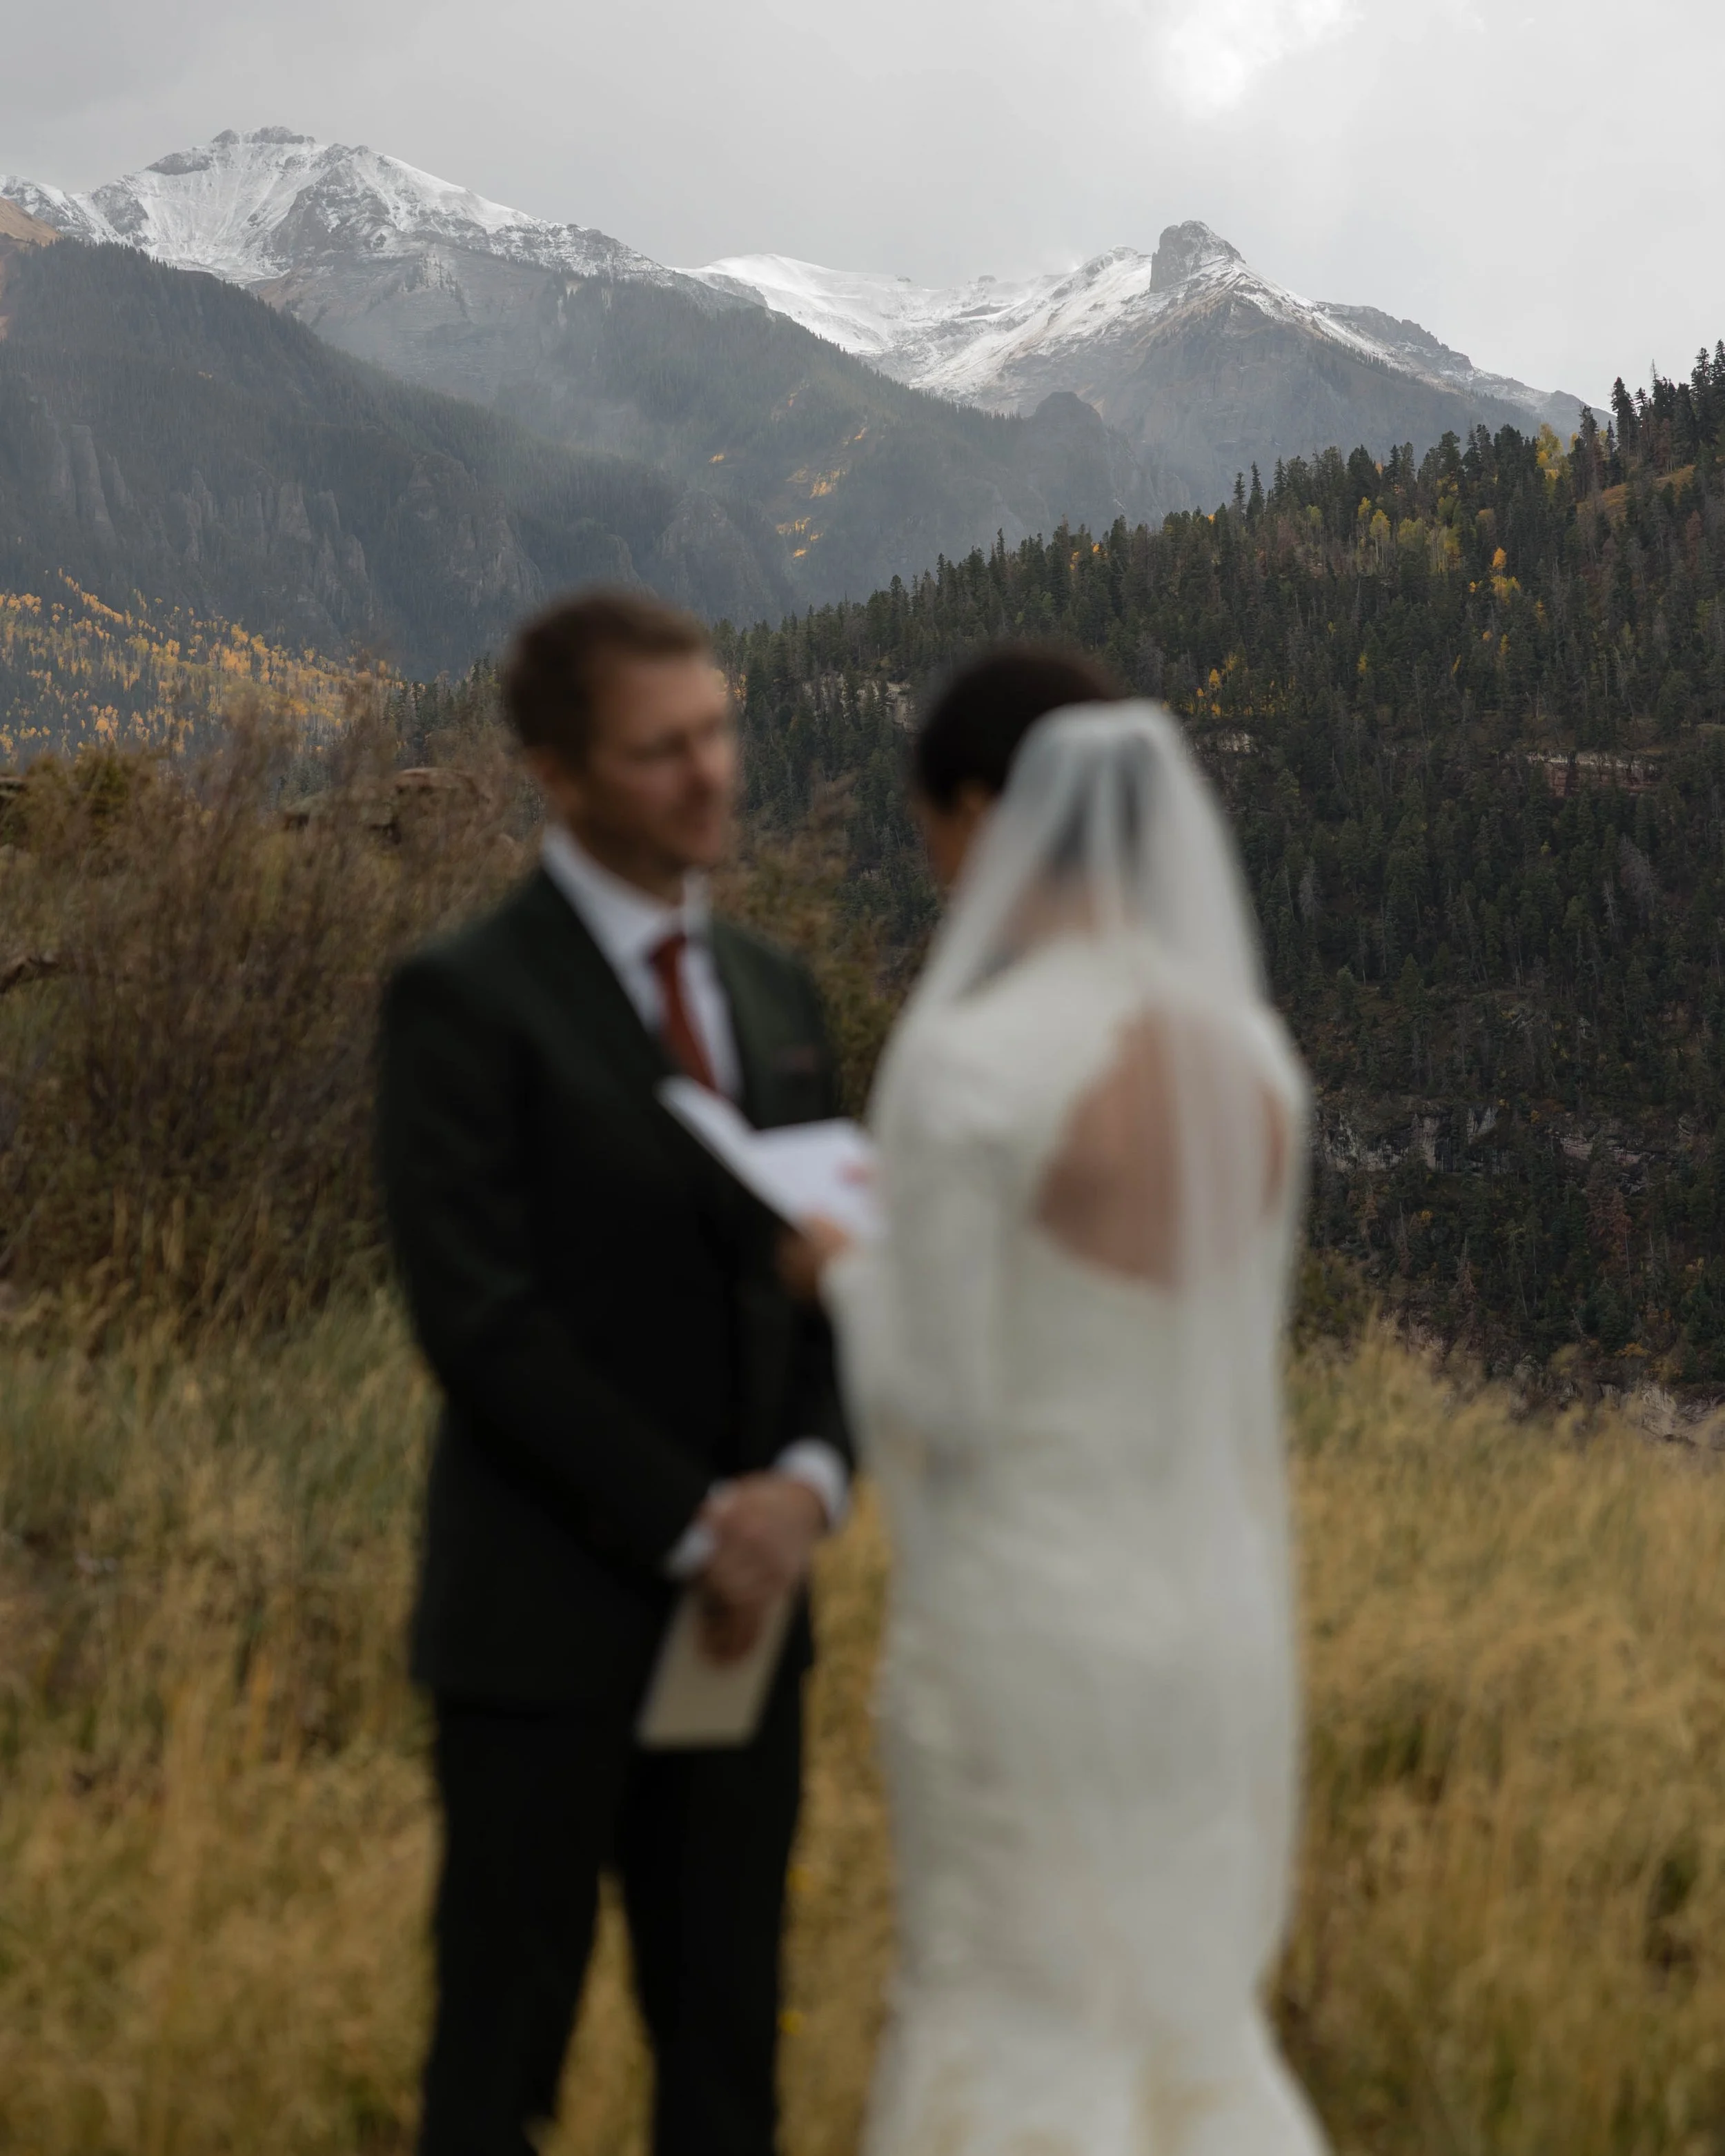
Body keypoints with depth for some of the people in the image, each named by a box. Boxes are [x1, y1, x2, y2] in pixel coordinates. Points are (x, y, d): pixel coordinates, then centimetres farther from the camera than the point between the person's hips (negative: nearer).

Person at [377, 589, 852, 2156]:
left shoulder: (776, 996, 13)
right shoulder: (464, 1002, -9)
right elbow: (477, 1317, -15)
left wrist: (807, 1480, -8)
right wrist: (688, 1527, -15)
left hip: (738, 1617, 6)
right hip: (547, 1628, -6)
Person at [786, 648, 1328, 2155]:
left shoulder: (967, 1063, -19)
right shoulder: (1248, 1050, 2)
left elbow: (938, 1404, -16)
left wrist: (850, 1277, 4)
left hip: (1030, 1622, -7)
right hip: (1217, 1611, 7)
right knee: (1182, 2026, 23)